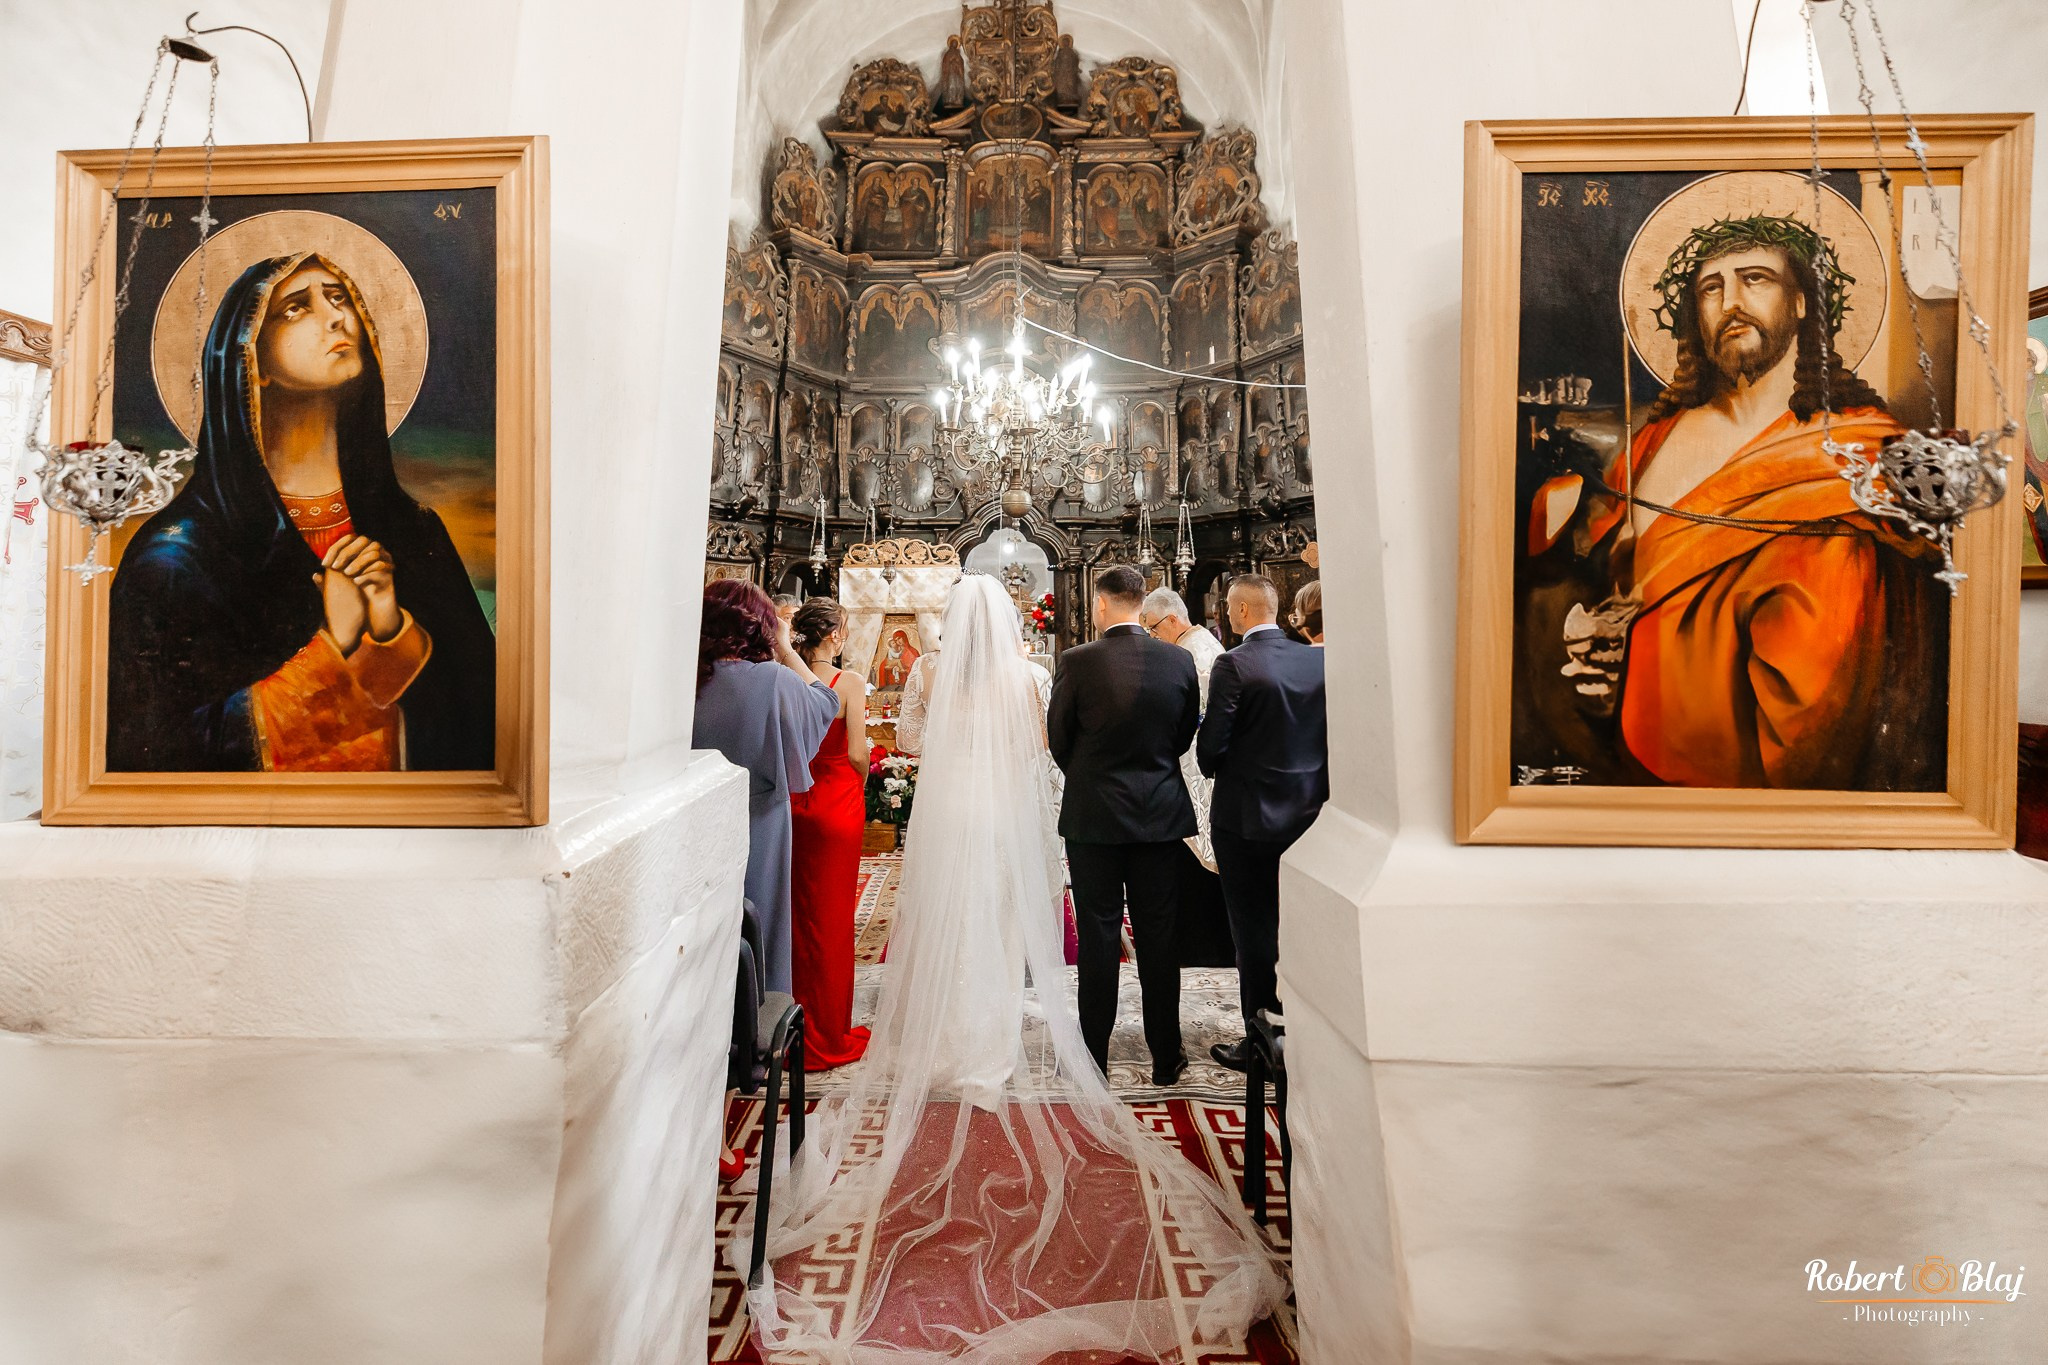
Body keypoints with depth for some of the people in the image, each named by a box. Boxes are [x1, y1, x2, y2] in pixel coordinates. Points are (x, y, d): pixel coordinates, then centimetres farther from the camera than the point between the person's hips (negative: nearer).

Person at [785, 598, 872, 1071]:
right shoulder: (848, 682, -13)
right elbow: (857, 754, -16)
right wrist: (859, 786, 3)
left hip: (792, 803, 4)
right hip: (838, 803, -4)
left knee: (795, 913, 17)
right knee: (831, 919, 7)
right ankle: (829, 1039, 20)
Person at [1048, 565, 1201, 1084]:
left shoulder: (1077, 661, -12)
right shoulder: (1180, 660, -4)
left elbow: (1058, 739, -3)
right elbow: (1186, 735, 5)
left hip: (1093, 814, -2)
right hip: (1160, 814, 2)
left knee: (1098, 935, 8)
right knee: (1157, 935, 12)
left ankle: (1094, 1057, 20)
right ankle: (1165, 1059, 24)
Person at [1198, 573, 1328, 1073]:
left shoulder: (1233, 665, -17)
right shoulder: (1318, 661, 0)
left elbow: (1211, 747, -16)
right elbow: (1330, 736, 4)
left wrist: (1215, 768, 5)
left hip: (1246, 815, -5)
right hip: (1307, 814, 6)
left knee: (1254, 931, 7)